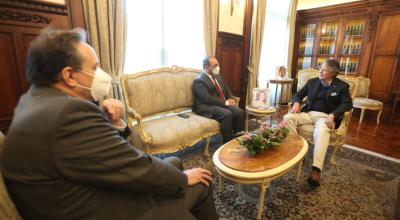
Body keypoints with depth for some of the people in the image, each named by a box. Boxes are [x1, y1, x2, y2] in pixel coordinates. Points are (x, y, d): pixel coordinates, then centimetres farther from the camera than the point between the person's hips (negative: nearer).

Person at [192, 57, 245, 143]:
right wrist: (225, 102, -19)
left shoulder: (218, 76, 18)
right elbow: (207, 98, -21)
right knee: (227, 114, -31)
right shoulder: (199, 81, -9)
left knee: (240, 112, -16)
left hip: (223, 104, 8)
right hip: (207, 107, -7)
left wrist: (231, 99, -2)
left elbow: (227, 90, 21)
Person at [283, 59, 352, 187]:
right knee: (288, 117, -26)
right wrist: (296, 103, -7)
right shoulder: (312, 81, 16)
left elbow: (347, 104, -5)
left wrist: (332, 115, -23)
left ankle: (316, 170, -45)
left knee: (322, 131, -39)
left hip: (326, 116, -4)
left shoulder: (342, 86, 6)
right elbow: (298, 94, 18)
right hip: (309, 113, 4)